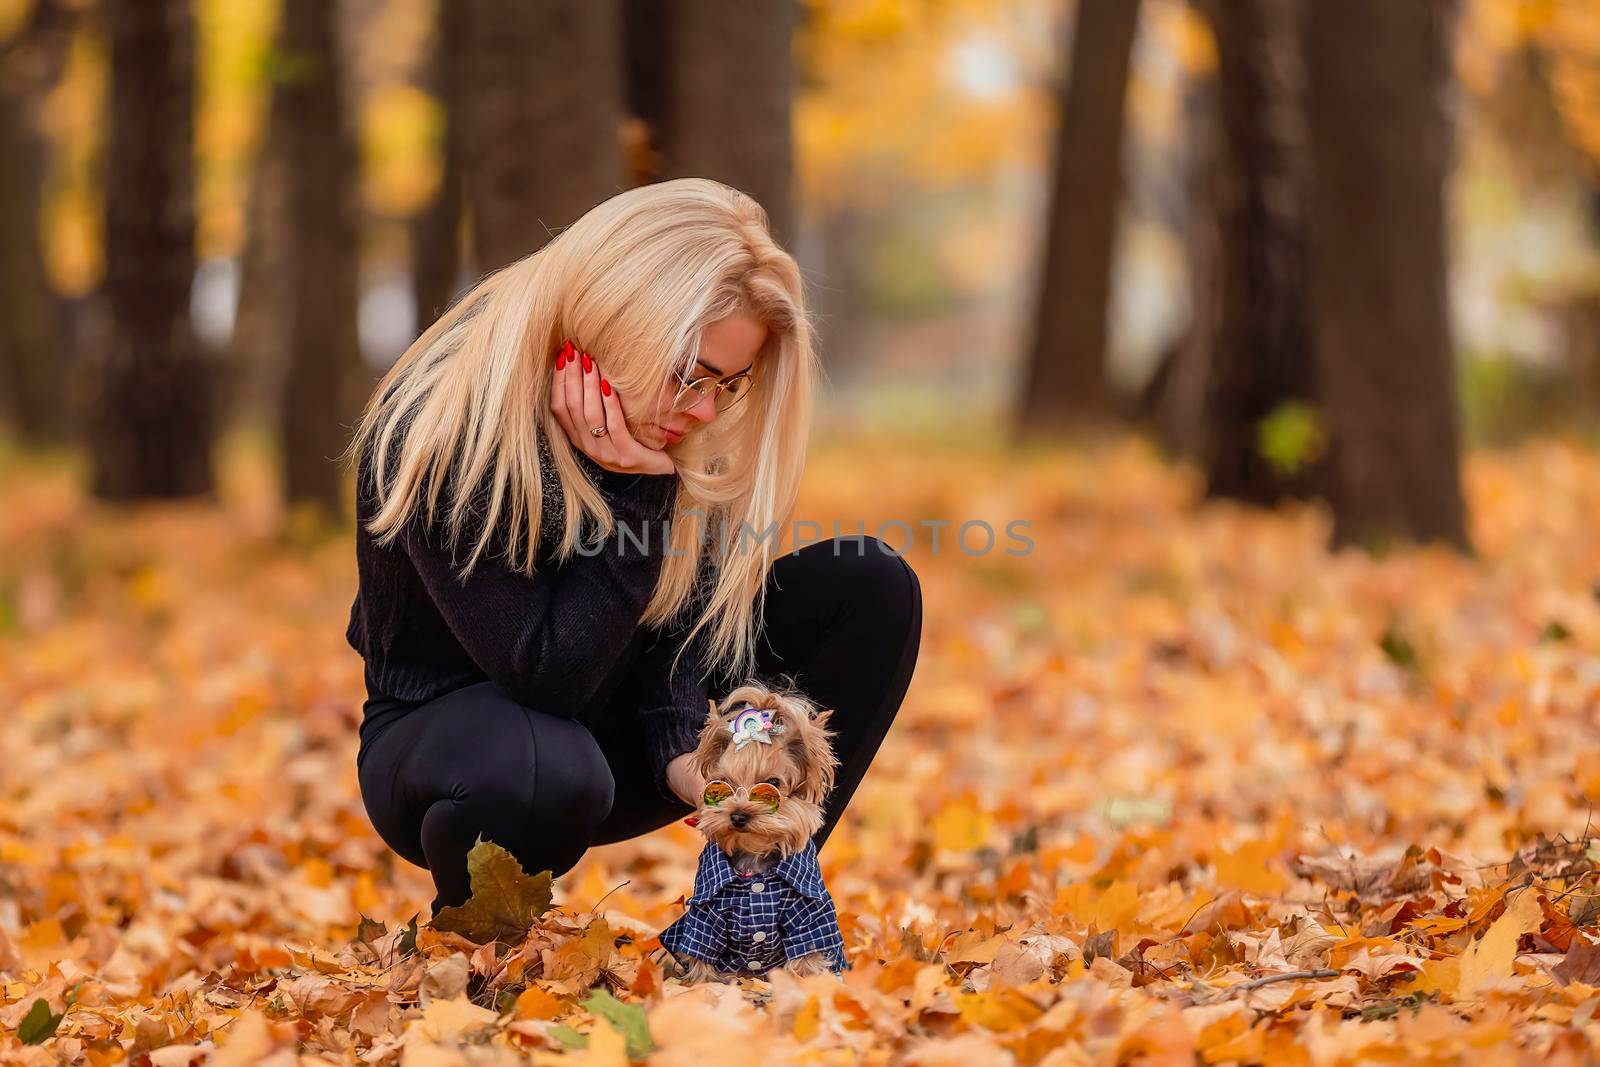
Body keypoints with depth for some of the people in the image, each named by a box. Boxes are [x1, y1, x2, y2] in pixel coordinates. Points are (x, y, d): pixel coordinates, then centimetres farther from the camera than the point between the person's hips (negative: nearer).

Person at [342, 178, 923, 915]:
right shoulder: (443, 434, -27)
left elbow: (681, 610, -7)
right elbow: (546, 677, -27)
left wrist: (684, 755, -25)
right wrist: (635, 494, -31)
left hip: (610, 727, 6)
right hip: (445, 736, -6)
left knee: (872, 585, -10)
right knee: (546, 772, -44)